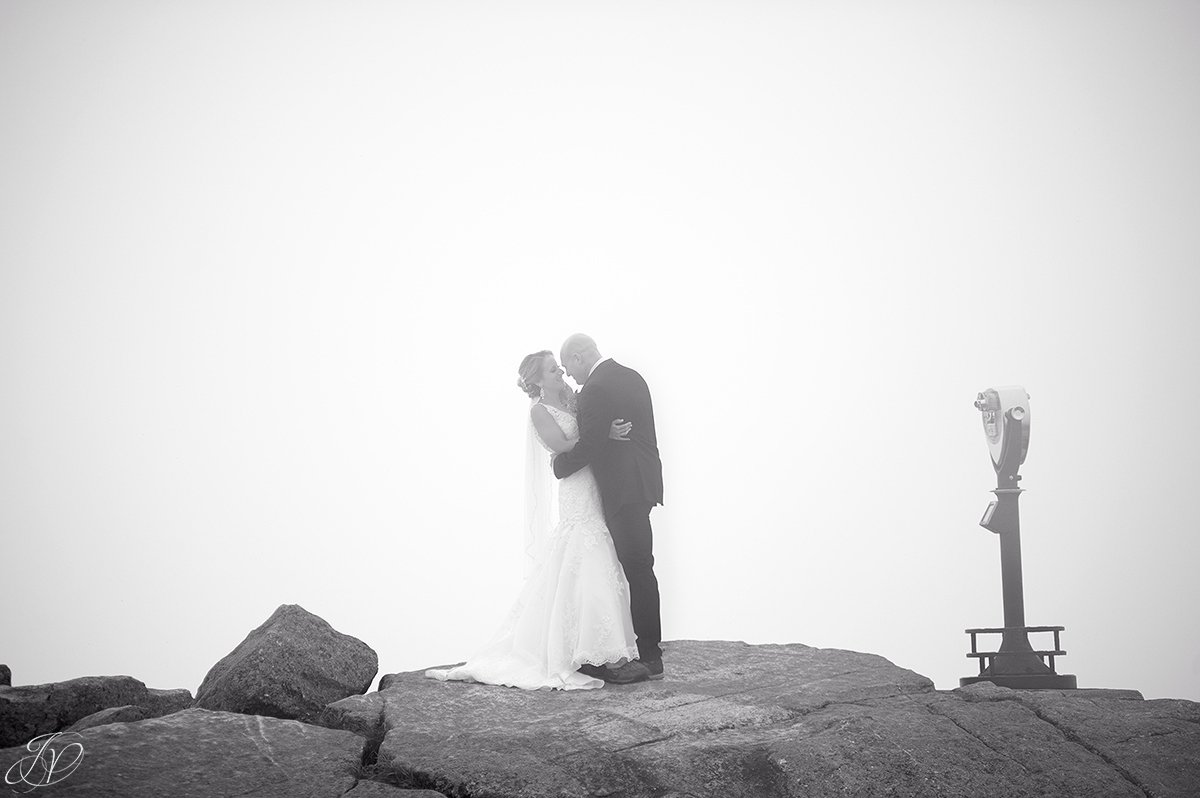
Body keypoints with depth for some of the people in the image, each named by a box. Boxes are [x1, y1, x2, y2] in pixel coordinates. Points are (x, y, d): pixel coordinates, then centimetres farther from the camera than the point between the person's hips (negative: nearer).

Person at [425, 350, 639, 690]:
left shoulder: (569, 398, 12)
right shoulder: (539, 410, -8)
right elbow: (563, 446, -16)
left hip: (595, 493, 8)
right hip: (576, 495, -8)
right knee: (582, 570, -8)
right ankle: (582, 656, -3)